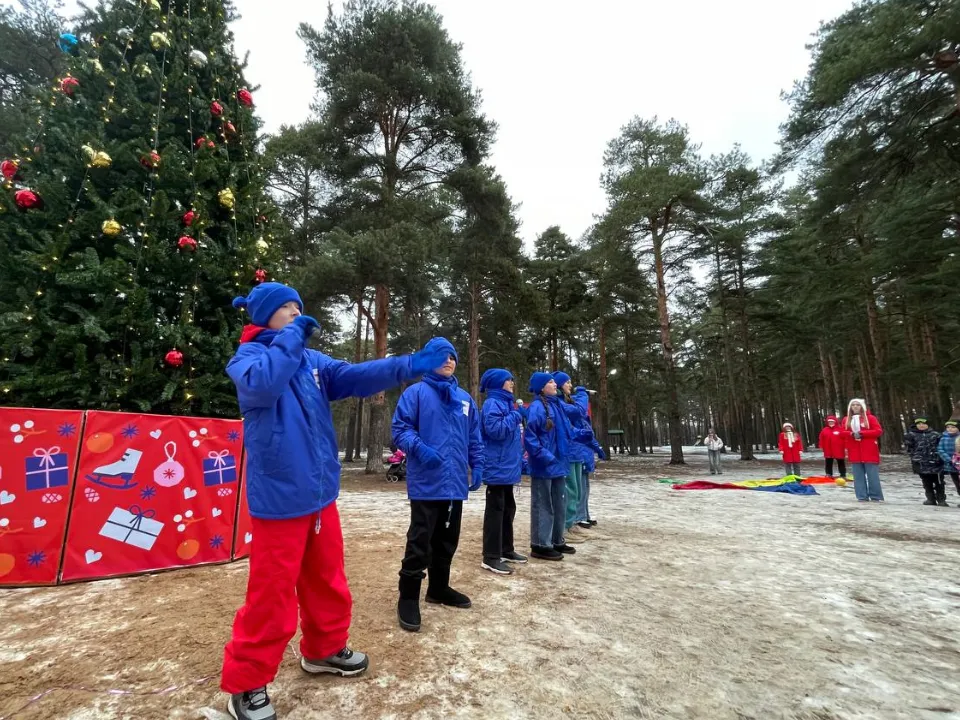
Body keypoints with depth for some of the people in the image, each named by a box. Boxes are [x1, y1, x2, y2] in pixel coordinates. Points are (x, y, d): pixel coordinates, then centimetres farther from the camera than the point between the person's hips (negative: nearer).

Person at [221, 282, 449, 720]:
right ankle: (245, 684, 27)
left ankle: (323, 650, 42)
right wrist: (292, 336, -18)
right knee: (272, 596, 4)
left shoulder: (312, 360, 9)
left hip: (320, 493, 7)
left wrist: (411, 366, -16)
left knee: (328, 582, 20)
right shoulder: (247, 356, -6)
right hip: (278, 497, -6)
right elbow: (261, 384, -30)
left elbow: (356, 377, -5)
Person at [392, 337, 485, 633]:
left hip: (455, 481, 6)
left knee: (447, 539, 16)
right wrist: (419, 448, -25)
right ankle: (408, 597, 14)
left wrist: (476, 466, 8)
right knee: (420, 540, -3)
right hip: (426, 481, -6)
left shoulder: (465, 398, 13)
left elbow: (475, 438, 17)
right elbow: (400, 429, -9)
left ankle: (439, 588, 33)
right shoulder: (415, 393, -5)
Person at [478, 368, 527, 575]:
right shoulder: (492, 404, -13)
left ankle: (506, 550, 29)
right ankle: (491, 557, 5)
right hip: (497, 468, -10)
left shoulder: (507, 403, 17)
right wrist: (516, 415, -18)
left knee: (508, 509, 17)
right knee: (495, 510, -4)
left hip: (508, 467, 10)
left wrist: (521, 460, 19)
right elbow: (496, 430, -27)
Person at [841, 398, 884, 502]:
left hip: (869, 451, -3)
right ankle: (862, 496, 8)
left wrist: (862, 433, -15)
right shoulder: (846, 419, 11)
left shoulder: (870, 417, 1)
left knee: (872, 475, -1)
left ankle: (876, 496, 7)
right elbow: (842, 432, 10)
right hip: (854, 452, 3)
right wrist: (851, 434, -11)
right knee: (858, 475, 4)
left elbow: (879, 431, -5)